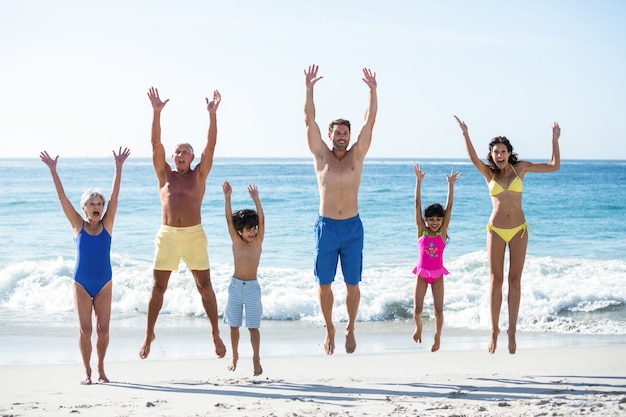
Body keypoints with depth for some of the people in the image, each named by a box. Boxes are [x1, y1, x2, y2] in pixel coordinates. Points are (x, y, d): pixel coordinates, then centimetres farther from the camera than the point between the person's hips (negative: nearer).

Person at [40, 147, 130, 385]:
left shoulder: (106, 225, -1)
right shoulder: (78, 226, -2)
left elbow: (114, 195, -7)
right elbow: (62, 197, -6)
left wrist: (118, 167, -13)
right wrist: (52, 170, -12)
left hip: (104, 284, 1)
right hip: (81, 284, -1)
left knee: (103, 330, -1)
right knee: (85, 329, -5)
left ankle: (101, 368, 19)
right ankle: (87, 371, 11)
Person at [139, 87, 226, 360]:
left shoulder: (199, 175, 9)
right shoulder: (165, 174, 11)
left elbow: (211, 145, 0)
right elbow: (156, 144, 2)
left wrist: (212, 114, -9)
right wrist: (156, 113, -7)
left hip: (194, 235, -1)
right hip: (167, 235, 1)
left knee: (205, 286, 2)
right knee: (158, 286, 4)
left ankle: (216, 334, 11)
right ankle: (149, 334, 15)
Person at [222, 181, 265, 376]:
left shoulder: (258, 241, -1)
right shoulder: (236, 240, 1)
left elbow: (261, 220, -14)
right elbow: (229, 219, -8)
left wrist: (256, 199, -26)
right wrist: (227, 197, -19)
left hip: (252, 287, -2)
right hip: (235, 286, 2)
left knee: (253, 326, -2)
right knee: (234, 325, 7)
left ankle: (256, 359, 4)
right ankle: (235, 356, 20)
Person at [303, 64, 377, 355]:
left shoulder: (356, 156, 4)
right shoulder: (321, 155, 3)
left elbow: (370, 121, -2)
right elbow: (309, 121, -3)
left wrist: (373, 90, -8)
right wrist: (309, 89, -9)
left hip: (352, 227, 0)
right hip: (326, 227, 0)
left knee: (352, 284, 4)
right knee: (324, 284, 4)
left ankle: (350, 329, 20)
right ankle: (329, 329, 22)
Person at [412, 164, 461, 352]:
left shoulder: (442, 232, -5)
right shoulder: (421, 230, -6)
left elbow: (449, 207, -10)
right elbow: (417, 204, -11)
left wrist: (451, 184, -16)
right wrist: (418, 181, -17)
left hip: (437, 274, 0)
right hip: (422, 273, 0)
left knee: (439, 309, -1)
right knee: (417, 309, -1)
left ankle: (437, 337, 18)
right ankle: (419, 327, 31)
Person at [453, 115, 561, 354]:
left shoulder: (520, 168, 4)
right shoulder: (489, 173, 1)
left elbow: (554, 166, 5)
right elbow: (473, 158, -19)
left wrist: (555, 140, -3)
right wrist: (465, 135, -31)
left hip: (519, 230, 0)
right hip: (496, 231, 0)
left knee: (515, 280, 3)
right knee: (496, 280, 2)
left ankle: (512, 330, 8)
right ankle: (494, 330, 9)